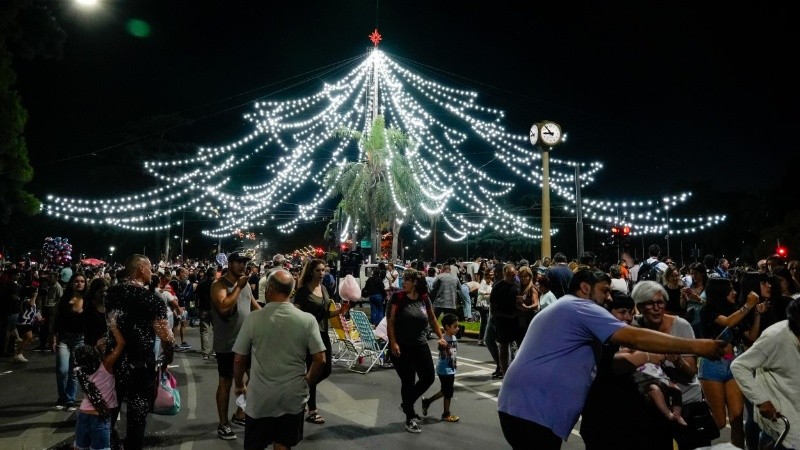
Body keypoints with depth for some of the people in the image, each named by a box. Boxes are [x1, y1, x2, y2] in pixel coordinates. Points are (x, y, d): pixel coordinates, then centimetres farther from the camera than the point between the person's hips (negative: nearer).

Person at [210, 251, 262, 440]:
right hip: (227, 344, -7)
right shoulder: (219, 285, -13)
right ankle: (223, 424, 15)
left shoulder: (246, 284, 10)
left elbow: (255, 306, 20)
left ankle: (239, 415, 33)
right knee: (226, 382, 4)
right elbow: (223, 307, -30)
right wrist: (238, 287, -24)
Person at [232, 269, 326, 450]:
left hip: (260, 397, -1)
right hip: (293, 397, 1)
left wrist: (239, 386, 15)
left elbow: (238, 360, -3)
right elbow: (320, 360, -8)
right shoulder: (308, 320, -9)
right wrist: (306, 384, 10)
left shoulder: (253, 319, -10)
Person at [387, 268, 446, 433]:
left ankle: (407, 404, 30)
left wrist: (441, 337, 7)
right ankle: (410, 418, 17)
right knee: (408, 381, 2)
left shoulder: (424, 299, 2)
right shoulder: (398, 297, -8)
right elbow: (390, 321, -9)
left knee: (428, 378, 7)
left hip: (420, 345, 4)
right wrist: (393, 343, -16)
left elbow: (433, 320, 14)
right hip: (401, 347, -4)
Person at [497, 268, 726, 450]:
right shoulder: (581, 307, -6)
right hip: (534, 410, -11)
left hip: (519, 405, 11)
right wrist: (695, 346, -12)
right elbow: (634, 337, -14)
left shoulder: (559, 309, 26)